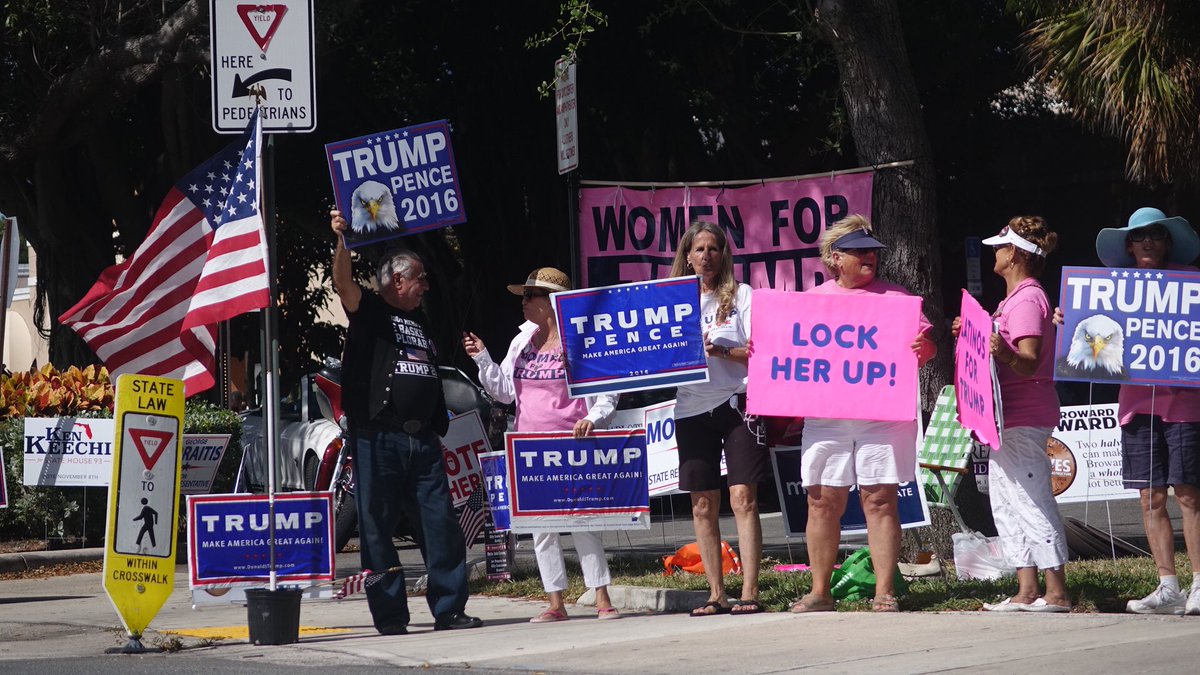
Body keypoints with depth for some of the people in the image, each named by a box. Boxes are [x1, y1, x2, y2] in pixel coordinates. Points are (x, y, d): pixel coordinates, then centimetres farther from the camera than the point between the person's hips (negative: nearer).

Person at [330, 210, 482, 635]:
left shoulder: (419, 325, 25)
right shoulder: (370, 311, 4)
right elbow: (343, 283, -16)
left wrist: (438, 430, 20)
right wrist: (342, 240, -32)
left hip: (423, 441, 6)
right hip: (378, 438, -6)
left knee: (441, 526, 2)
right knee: (377, 528, -4)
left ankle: (449, 609, 5)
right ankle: (390, 615, 0)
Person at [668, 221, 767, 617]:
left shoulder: (741, 296, 2)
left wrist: (723, 352, -19)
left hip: (736, 402, -4)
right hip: (692, 408, 4)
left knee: (743, 496, -9)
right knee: (702, 505, 4)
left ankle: (749, 591, -10)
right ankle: (716, 594, 8)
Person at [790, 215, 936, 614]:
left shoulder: (895, 298, 9)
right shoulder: (812, 301, 13)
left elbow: (924, 348, 4)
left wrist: (923, 348, -19)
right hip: (826, 414, 2)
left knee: (880, 500, -3)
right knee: (823, 501, 2)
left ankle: (884, 591, 0)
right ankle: (820, 591, 10)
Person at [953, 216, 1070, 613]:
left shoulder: (1027, 300, -14)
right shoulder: (1016, 298, 17)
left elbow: (1029, 362, -24)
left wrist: (1005, 354, -43)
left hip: (1024, 419, -11)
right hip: (1010, 418, 11)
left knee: (1031, 502, -10)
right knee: (1006, 503, 10)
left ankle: (1057, 592, -9)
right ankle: (1027, 592, 11)